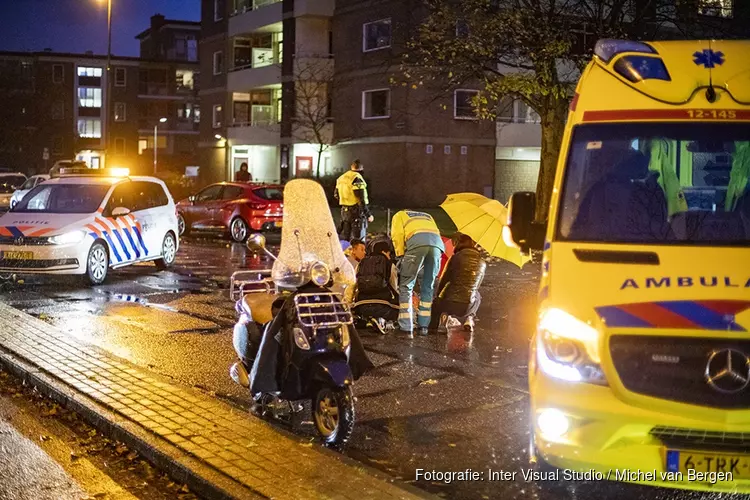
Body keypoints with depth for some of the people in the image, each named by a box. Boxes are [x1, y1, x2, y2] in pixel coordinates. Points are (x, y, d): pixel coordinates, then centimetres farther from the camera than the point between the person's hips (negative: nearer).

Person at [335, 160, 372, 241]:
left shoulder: (341, 178, 9)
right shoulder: (357, 179, -15)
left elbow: (336, 195, 18)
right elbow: (362, 199, -19)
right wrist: (368, 214, -14)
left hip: (344, 210, 8)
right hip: (356, 211, -8)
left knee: (344, 237, 15)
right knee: (358, 239, -4)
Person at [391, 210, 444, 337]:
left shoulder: (399, 215, 33)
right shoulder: (427, 216, 43)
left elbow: (397, 235, 13)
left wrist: (400, 256, 14)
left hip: (417, 241, -4)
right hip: (438, 242, 4)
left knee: (406, 286, 3)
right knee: (428, 287, 15)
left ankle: (406, 328, -4)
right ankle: (424, 326, 16)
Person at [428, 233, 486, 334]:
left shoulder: (456, 258, -4)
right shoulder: (483, 263, 7)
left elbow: (444, 280, 3)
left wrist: (437, 296, 21)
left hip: (449, 303, -2)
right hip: (468, 306, 3)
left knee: (436, 302, 32)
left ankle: (433, 326, 2)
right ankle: (468, 319, 11)